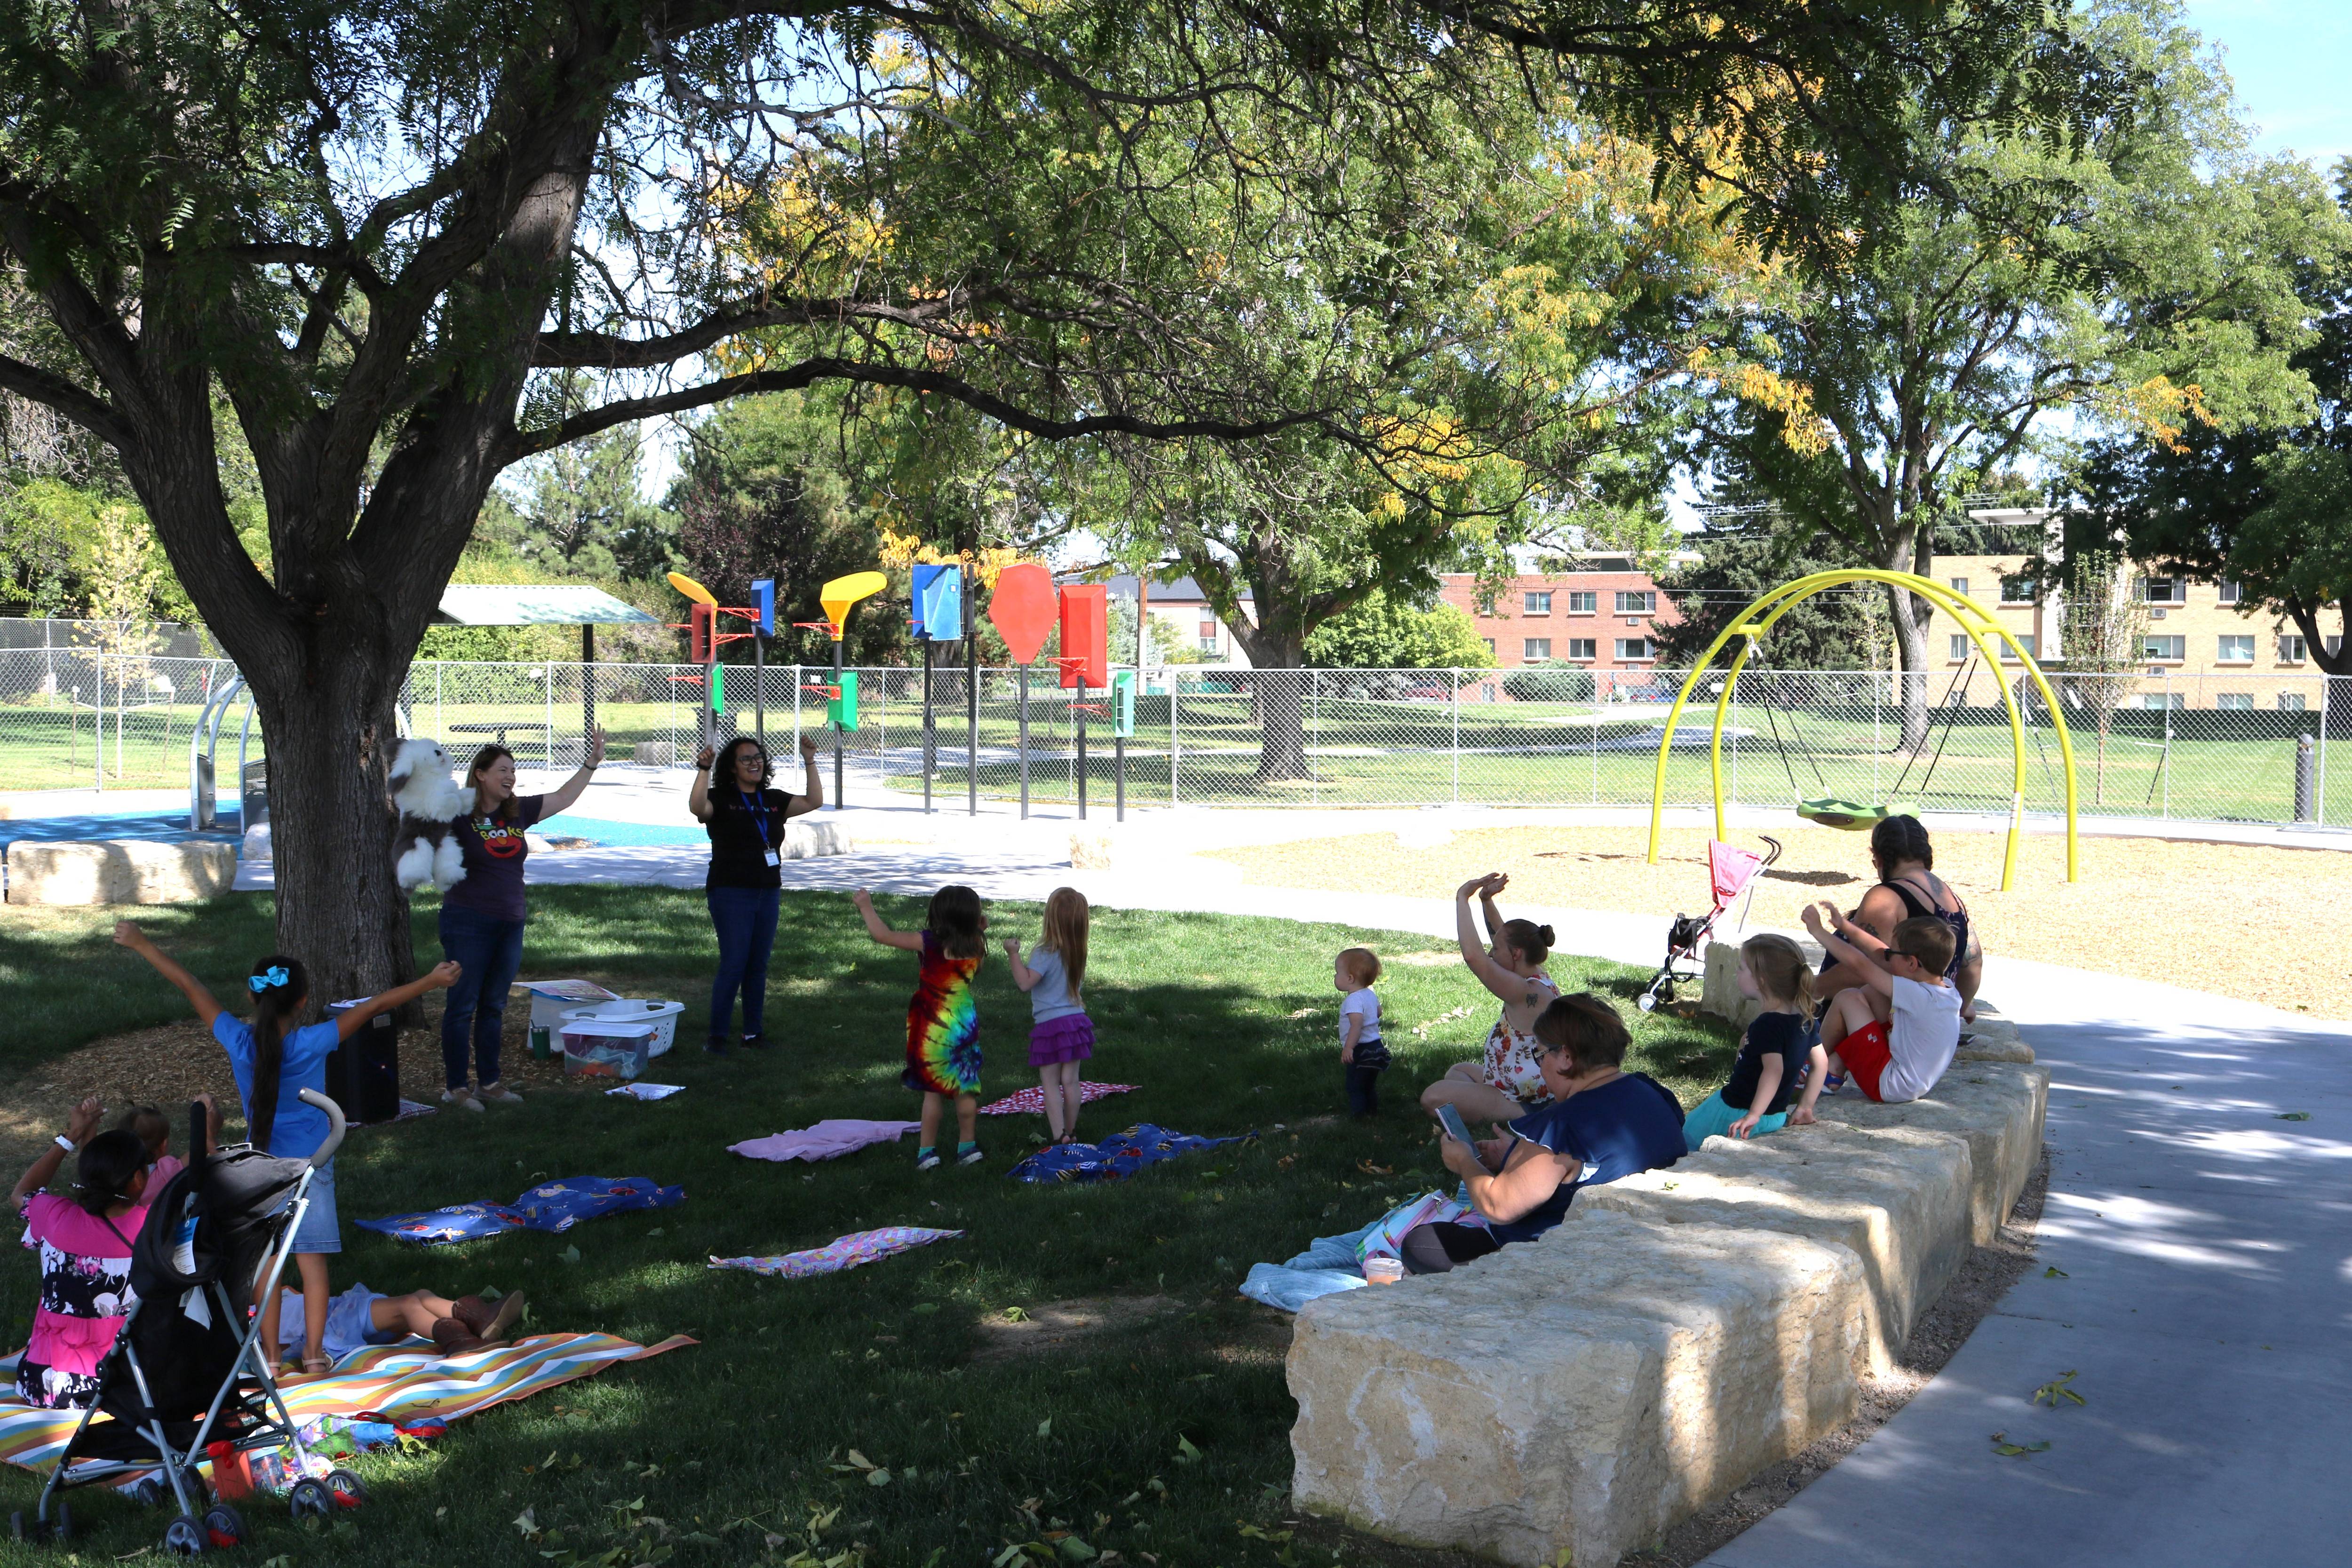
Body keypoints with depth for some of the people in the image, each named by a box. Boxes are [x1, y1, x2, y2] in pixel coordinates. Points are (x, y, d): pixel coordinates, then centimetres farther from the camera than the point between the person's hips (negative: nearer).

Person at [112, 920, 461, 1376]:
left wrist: (141, 944, 3)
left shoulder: (238, 1041, -12)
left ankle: (270, 1355, 18)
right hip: (310, 1166, -2)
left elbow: (190, 986, -4)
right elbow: (375, 1005, -16)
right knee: (312, 1261, 6)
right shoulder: (313, 1044, -18)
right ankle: (314, 1354, 10)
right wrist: (431, 981, -13)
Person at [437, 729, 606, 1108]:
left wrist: (592, 763, 17)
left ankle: (490, 1081, 23)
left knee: (494, 1006, 14)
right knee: (462, 1006, 0)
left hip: (510, 923, 6)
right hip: (469, 921, -6)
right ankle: (455, 1088, 8)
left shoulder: (518, 812, 8)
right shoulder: (460, 814, -9)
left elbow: (563, 798, 18)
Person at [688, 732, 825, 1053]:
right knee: (733, 965, -9)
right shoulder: (721, 799, -4)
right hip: (731, 893, -6)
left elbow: (814, 801, 7)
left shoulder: (773, 801, 12)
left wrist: (810, 763, 1)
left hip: (768, 893, 6)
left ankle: (753, 1031, 18)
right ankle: (716, 1034, 1)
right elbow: (697, 807, -25)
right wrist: (704, 770, -33)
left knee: (758, 966, 10)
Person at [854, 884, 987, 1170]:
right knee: (965, 1087, 13)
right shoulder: (976, 946, -4)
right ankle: (968, 1145, 22)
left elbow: (883, 935, -9)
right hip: (967, 1025, 3)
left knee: (933, 1090, 4)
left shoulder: (930, 943, -15)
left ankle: (927, 1150, 10)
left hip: (933, 1027, -3)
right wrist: (979, 929, 11)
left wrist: (866, 907, 2)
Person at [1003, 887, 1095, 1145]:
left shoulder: (1046, 953, -17)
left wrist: (1014, 954, -18)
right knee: (1071, 1081, 13)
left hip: (1050, 1024, -6)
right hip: (1077, 1019, 6)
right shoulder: (1078, 952, 5)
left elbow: (1025, 982, -24)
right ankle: (1070, 1132, 21)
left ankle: (1059, 1136, -5)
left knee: (1050, 1083, 0)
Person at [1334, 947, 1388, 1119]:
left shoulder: (1354, 1000, -22)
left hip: (1361, 1051, -10)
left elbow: (1357, 1025, -32)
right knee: (1369, 1087, 22)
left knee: (1355, 1088, -2)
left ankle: (1356, 1117, -3)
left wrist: (1348, 1048, -37)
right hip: (1376, 1045, 10)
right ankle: (1373, 1113, 30)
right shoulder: (1371, 995, 8)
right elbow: (1378, 1012, 26)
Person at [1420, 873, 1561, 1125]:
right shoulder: (1538, 977, 3)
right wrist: (1487, 901, 7)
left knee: (1433, 1098, -18)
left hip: (1522, 1104, -11)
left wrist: (1462, 898, -30)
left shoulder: (1527, 992, -27)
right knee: (1457, 1071, 32)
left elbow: (1473, 956, -37)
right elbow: (1505, 937, 19)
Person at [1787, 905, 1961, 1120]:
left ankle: (1816, 1063, 15)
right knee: (1870, 992, 10)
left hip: (1888, 1085, -9)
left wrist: (1818, 930, -13)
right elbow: (1882, 959, 6)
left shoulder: (1918, 996, -26)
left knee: (1847, 999, -6)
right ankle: (1834, 1069, 11)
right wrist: (1845, 926, 7)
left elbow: (1859, 964, -23)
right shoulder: (1947, 989, -2)